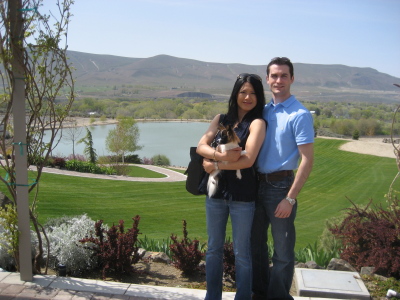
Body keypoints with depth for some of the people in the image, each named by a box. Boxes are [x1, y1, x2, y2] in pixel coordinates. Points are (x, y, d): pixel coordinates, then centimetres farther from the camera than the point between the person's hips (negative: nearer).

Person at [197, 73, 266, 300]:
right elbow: (201, 146, -2)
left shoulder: (257, 123, -6)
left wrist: (214, 165, -10)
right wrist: (220, 155, -20)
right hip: (216, 191, 5)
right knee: (214, 249, 15)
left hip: (242, 195, -5)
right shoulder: (221, 119, 9)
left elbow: (248, 160, -17)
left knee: (241, 253, 7)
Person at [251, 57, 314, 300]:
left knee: (283, 250, 4)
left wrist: (290, 198, -17)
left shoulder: (299, 115, -10)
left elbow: (307, 160, -14)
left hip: (280, 186, -7)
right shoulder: (264, 111, 9)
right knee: (256, 244, 17)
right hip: (257, 184, 7)